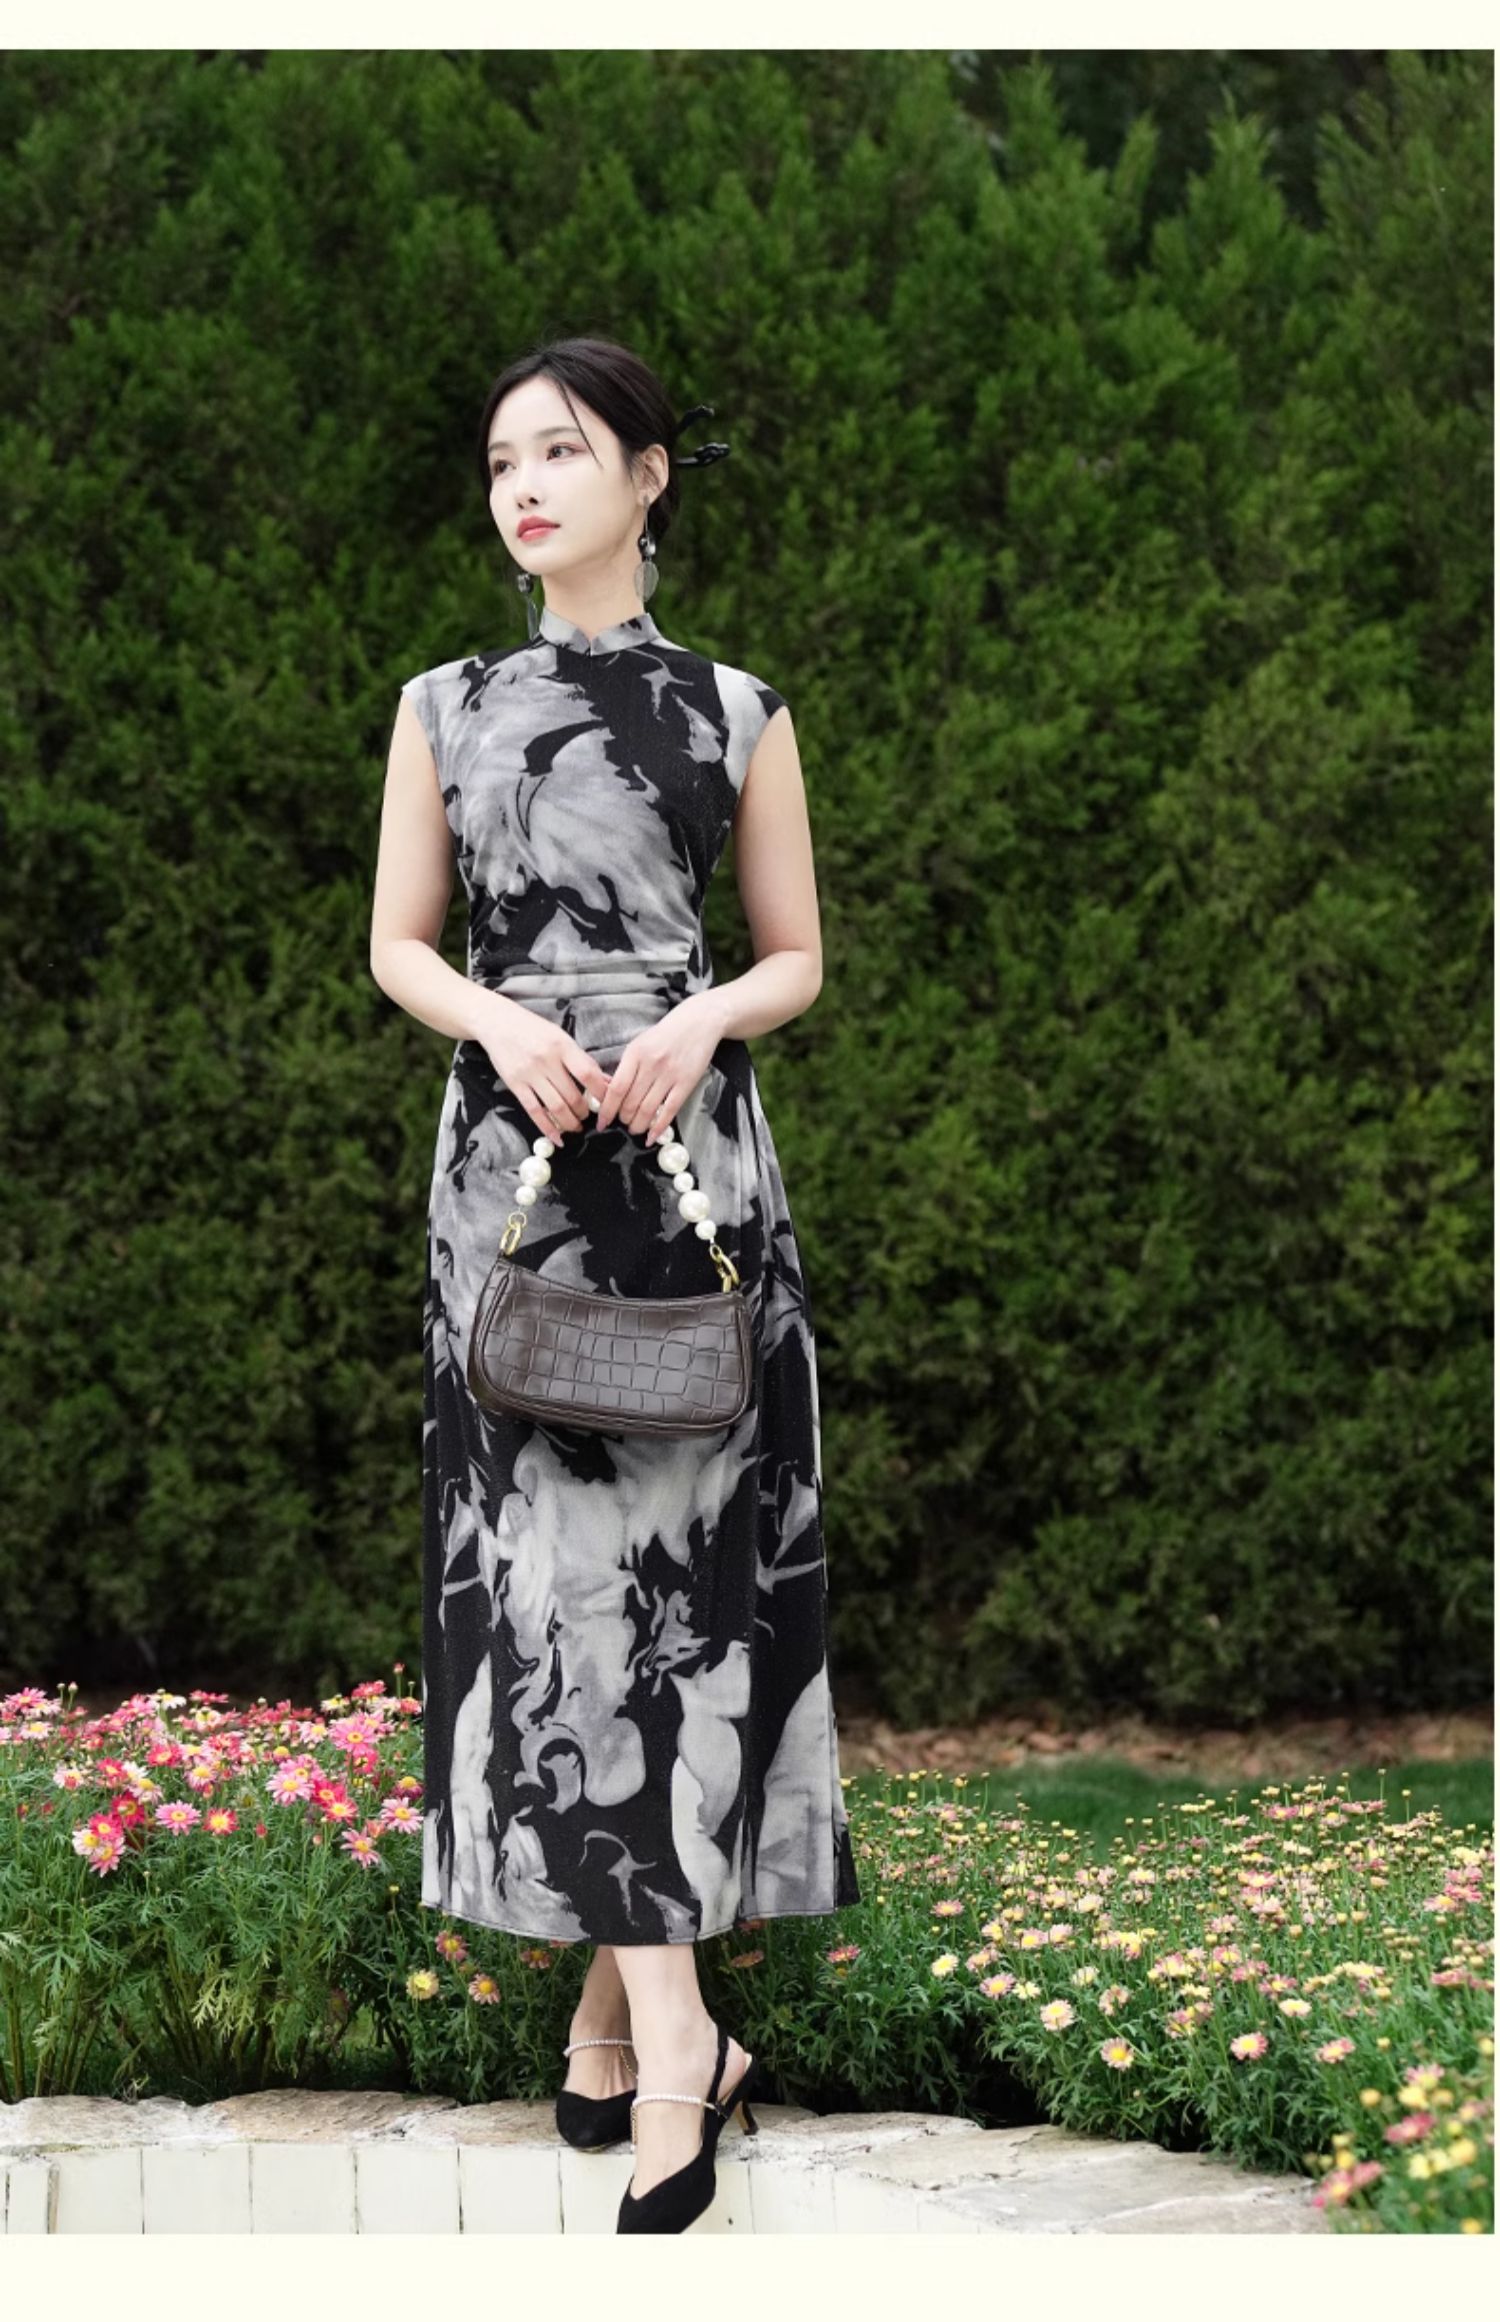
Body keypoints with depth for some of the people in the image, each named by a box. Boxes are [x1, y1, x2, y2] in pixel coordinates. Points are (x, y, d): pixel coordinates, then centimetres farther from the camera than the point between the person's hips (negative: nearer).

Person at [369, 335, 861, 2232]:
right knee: (554, 1570, -6)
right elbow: (397, 947, 9)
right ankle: (672, 2031, -6)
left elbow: (796, 957, 9)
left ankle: (619, 1995, 6)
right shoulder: (445, 706, 9)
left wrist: (694, 1024, -12)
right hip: (512, 1153, 1)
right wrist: (502, 1020, -11)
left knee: (673, 1554, -3)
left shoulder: (736, 712, 6)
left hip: (688, 1150, -1)